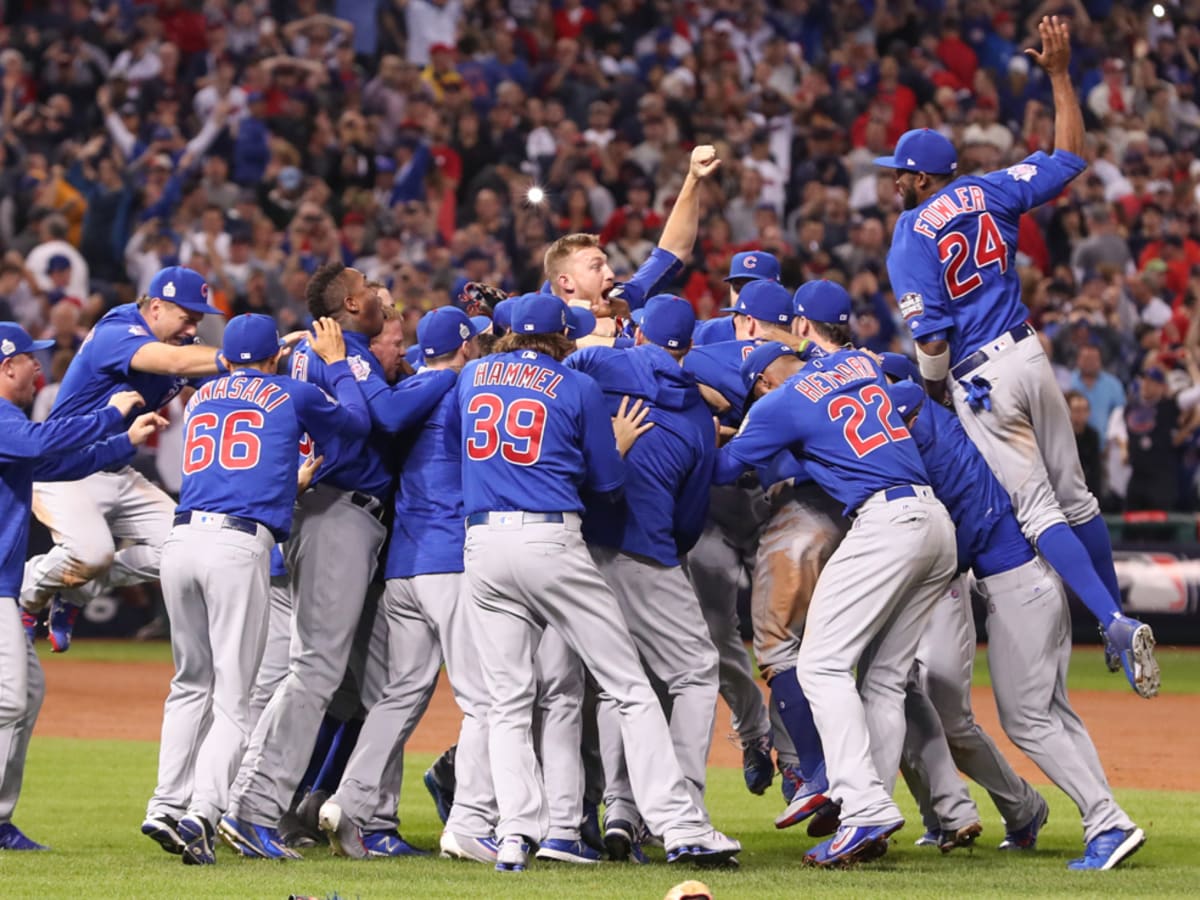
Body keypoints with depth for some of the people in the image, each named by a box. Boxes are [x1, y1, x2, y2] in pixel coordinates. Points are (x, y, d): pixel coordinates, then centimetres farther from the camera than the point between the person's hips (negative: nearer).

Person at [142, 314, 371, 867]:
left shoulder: (199, 400, 23)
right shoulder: (293, 395, 11)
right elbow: (359, 421, 27)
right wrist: (335, 360, 39)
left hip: (181, 539, 5)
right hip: (239, 545, -5)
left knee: (191, 683, 18)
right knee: (233, 696, -4)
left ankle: (167, 804, 9)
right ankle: (201, 814, -18)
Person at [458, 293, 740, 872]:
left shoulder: (472, 377, 14)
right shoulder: (577, 388, 3)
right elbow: (607, 482, 6)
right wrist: (619, 445, 27)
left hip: (483, 543, 4)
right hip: (551, 541, -4)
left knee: (508, 702, 9)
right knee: (629, 688, 0)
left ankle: (515, 834, -8)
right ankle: (679, 828, -6)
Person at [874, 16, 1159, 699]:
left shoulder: (911, 241, -9)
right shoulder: (987, 193, 4)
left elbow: (931, 340, -15)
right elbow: (1070, 155, 13)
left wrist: (932, 393, 3)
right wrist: (1060, 74, 15)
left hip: (980, 380, -5)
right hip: (1030, 357, 5)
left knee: (1038, 511, -5)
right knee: (1074, 497, 16)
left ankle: (1115, 623, -19)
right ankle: (1120, 623, 22)